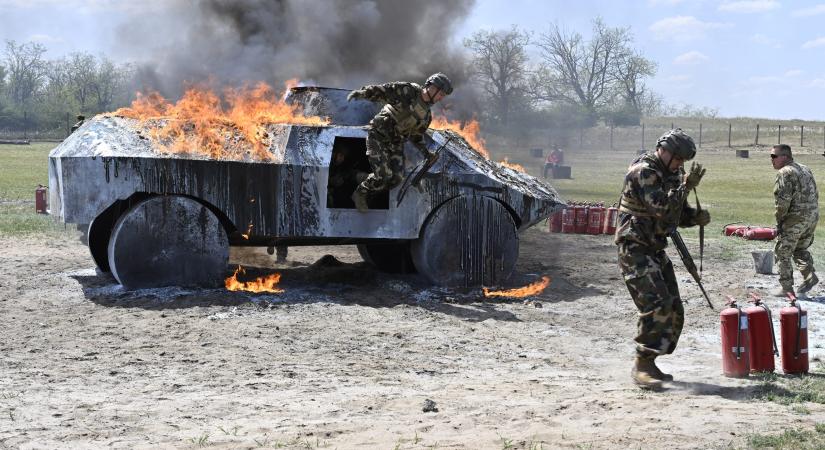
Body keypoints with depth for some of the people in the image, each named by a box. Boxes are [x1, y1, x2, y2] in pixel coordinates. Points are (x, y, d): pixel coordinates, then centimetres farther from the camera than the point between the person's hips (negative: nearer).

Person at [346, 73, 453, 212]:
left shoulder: (426, 116, 10)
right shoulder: (408, 91, -10)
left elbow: (416, 136, 22)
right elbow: (383, 91, -18)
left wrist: (426, 153, 11)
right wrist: (362, 92, -33)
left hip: (395, 143, 7)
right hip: (378, 136, -7)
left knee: (395, 178, -10)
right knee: (383, 175, -19)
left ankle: (365, 194, 14)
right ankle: (360, 193, 9)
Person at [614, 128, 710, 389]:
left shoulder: (670, 174, 13)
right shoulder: (643, 171, -16)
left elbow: (678, 213, 17)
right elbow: (660, 207, -27)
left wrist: (697, 217, -2)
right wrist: (686, 186, -26)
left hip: (656, 250, 10)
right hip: (635, 249, -10)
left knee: (673, 309, 9)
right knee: (656, 305, -20)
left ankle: (649, 363, 17)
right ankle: (641, 367, -15)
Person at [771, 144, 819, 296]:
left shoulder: (784, 172, -12)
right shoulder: (805, 169, 15)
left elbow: (782, 199, -19)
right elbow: (815, 195, 18)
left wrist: (779, 221, -9)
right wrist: (811, 217, 20)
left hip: (795, 219, -8)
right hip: (813, 218, 8)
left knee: (783, 253, 3)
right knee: (801, 249, 24)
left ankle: (786, 288, 4)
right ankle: (809, 275, 8)